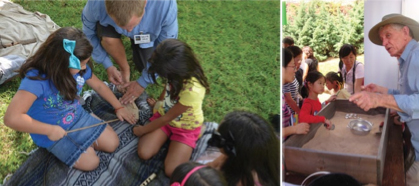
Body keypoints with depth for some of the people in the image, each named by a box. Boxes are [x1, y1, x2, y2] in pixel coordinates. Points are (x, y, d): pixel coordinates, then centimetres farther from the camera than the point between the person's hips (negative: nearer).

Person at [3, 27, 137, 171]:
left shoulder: (80, 68, -13)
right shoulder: (36, 79, -35)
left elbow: (99, 86, 7)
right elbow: (12, 118, -42)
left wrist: (118, 107, 9)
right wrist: (50, 130, -33)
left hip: (78, 117, 6)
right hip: (52, 131, -6)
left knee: (112, 143, -1)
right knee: (91, 163, -11)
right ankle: (57, 148, 14)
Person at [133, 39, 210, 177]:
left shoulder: (193, 90, -39)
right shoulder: (175, 73, -22)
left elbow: (167, 118, -23)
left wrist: (142, 130, -10)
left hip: (186, 126, -5)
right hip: (164, 114, 5)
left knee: (171, 171, -16)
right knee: (144, 153, -13)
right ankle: (169, 138, 12)